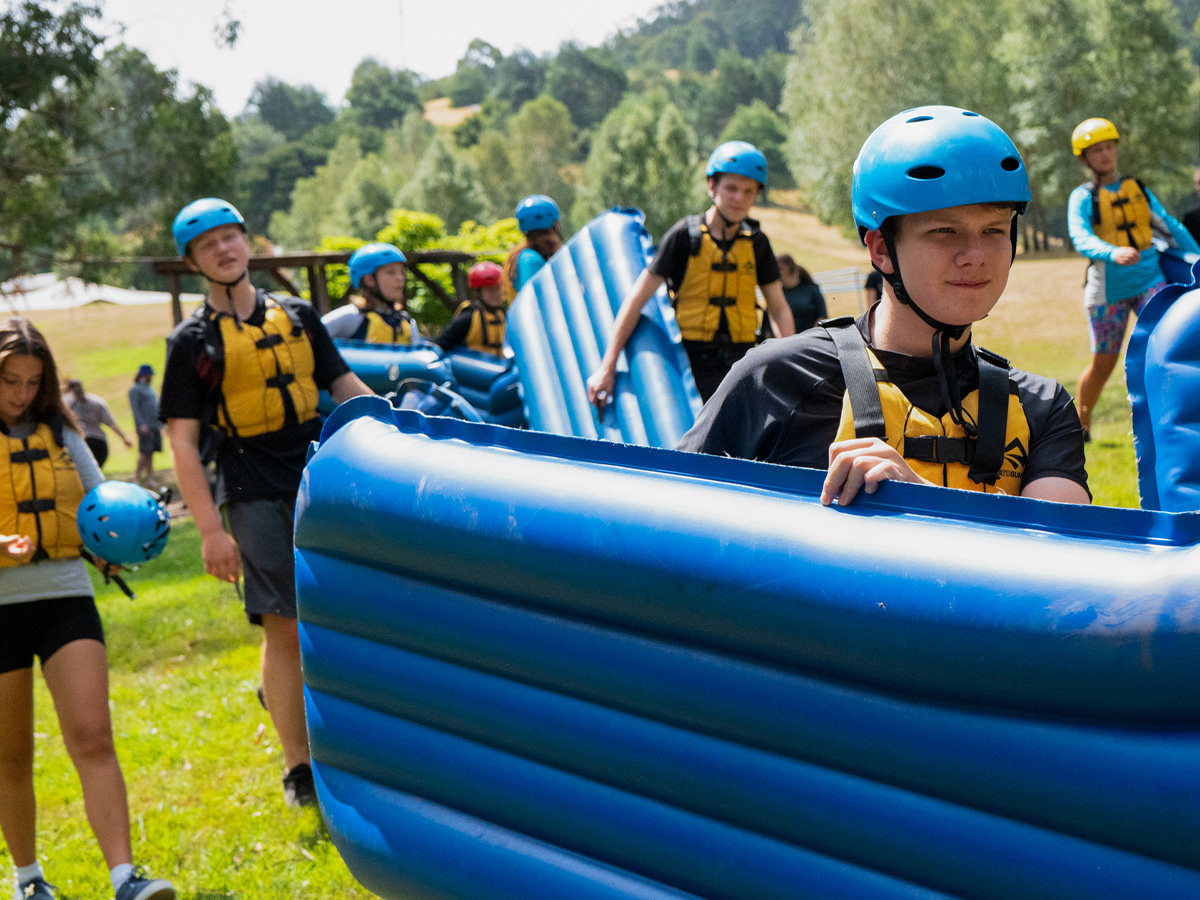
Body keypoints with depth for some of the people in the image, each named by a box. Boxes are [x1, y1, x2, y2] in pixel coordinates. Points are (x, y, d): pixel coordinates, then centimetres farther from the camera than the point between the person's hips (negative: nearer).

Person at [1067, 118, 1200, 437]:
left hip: (1149, 280, 3)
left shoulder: (1138, 189, 12)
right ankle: (1082, 424, 26)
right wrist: (1113, 253, -39)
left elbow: (1171, 227, 21)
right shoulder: (1082, 197, -2)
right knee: (1103, 363, 4)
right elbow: (1081, 239, -20)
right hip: (1109, 287, -3)